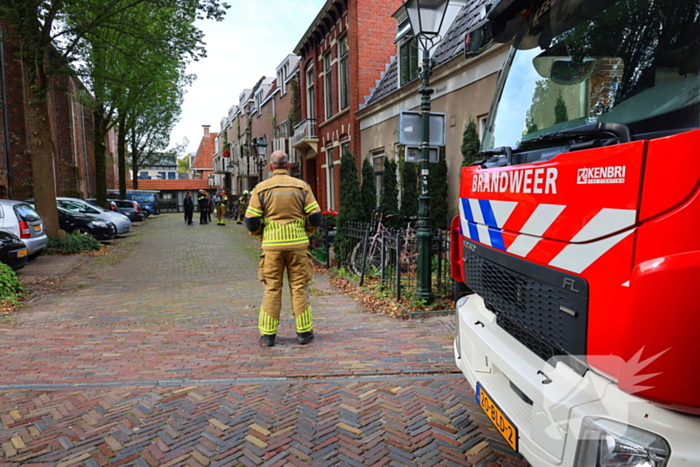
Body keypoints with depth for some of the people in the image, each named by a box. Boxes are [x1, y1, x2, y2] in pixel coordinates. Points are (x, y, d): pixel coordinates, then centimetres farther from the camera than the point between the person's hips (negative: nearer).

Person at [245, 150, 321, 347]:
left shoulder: (261, 188, 1)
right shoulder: (302, 186, 2)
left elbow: (251, 221, -2)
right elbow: (315, 217, -1)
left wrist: (261, 235, 17)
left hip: (271, 245, 0)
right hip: (297, 244, 0)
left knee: (272, 289, 7)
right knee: (299, 287, 8)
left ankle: (267, 334, 11)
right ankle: (304, 332, 13)